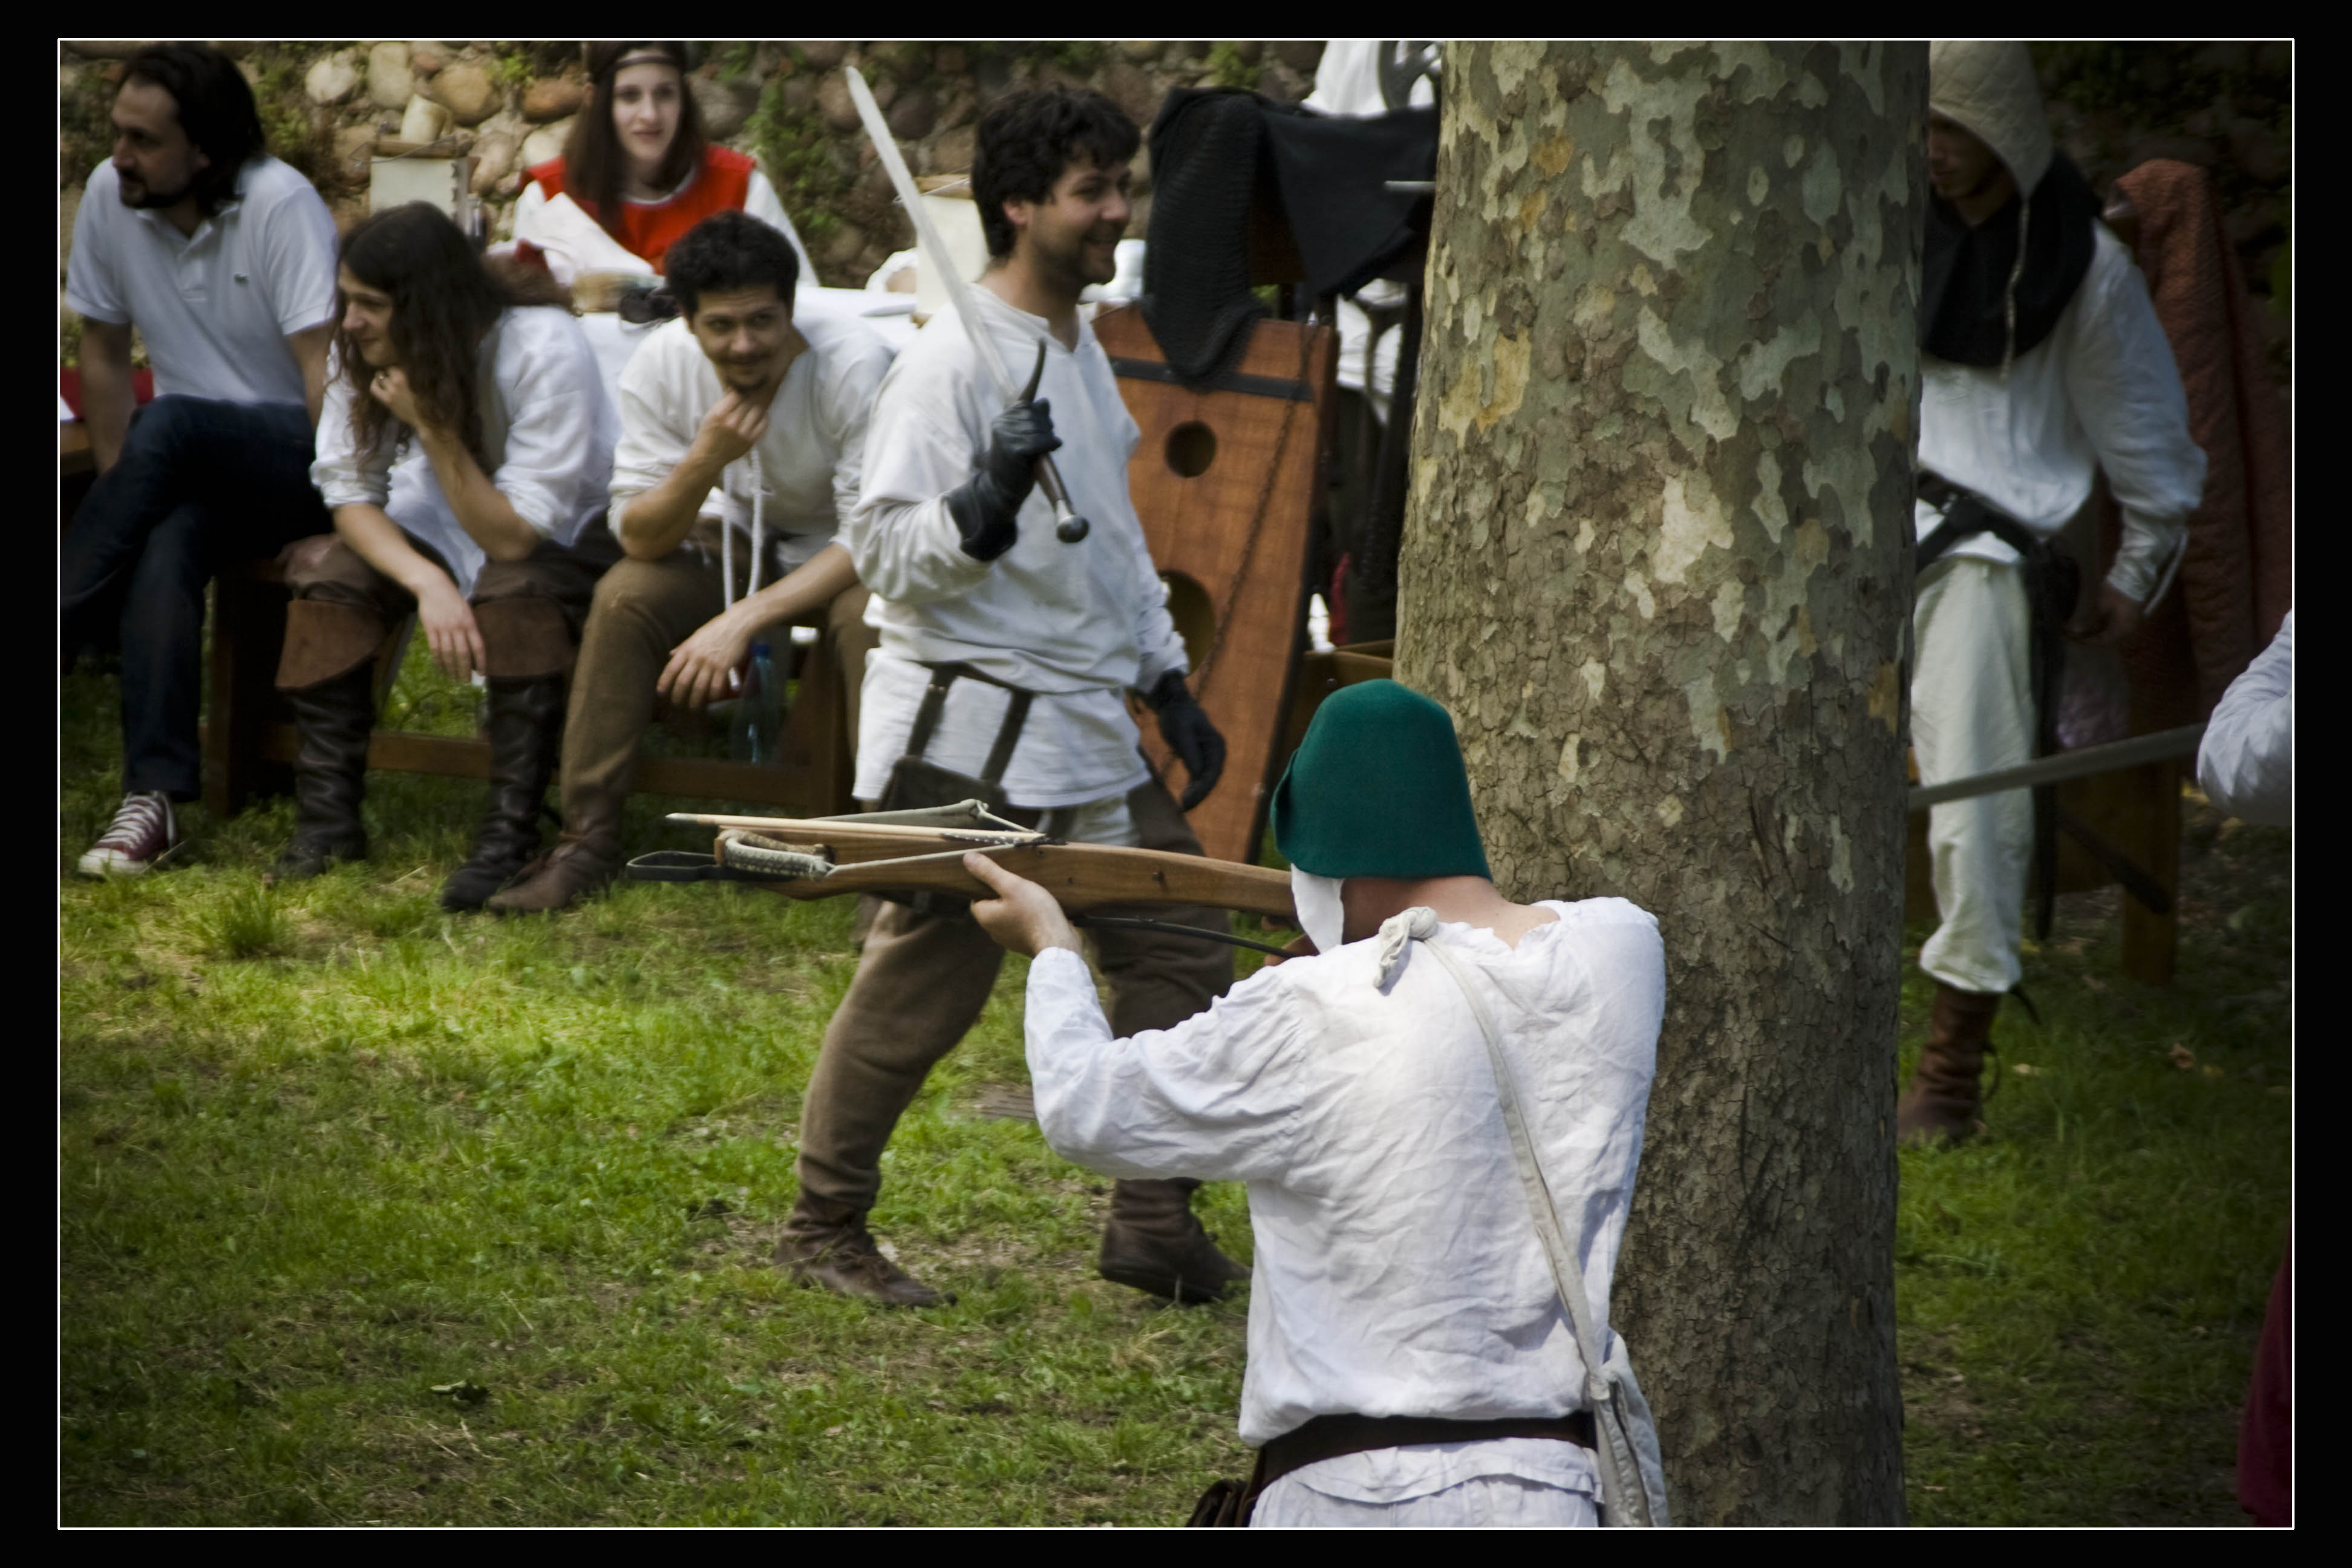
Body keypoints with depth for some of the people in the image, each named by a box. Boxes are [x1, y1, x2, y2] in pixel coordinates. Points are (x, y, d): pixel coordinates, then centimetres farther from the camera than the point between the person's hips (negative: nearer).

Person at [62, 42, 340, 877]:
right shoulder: (108, 197, -1)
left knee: (168, 426, -36)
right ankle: (154, 797, -41)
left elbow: (323, 366, -23)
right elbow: (103, 350, 10)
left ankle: (55, 636, -29)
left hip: (299, 451, -4)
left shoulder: (281, 205, -17)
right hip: (195, 469, 4)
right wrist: (116, 494, 5)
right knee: (161, 551, -32)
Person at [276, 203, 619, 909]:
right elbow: (351, 495, -11)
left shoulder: (542, 351, -30)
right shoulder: (363, 353, -14)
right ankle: (328, 816, -16)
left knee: (517, 592, -37)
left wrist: (433, 426, -37)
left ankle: (510, 832, -32)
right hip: (454, 517, 5)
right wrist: (427, 582, -29)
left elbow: (515, 539, -28)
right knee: (328, 568, -20)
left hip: (570, 526, -5)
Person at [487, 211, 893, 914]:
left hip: (846, 555, -4)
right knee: (624, 596, -21)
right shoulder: (662, 365, -18)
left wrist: (742, 619, -37)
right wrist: (705, 461, -37)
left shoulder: (854, 367, -30)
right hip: (746, 538, 4)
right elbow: (640, 539, -16)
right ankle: (589, 840, -13)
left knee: (867, 615, -36)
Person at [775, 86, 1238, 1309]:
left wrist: (1169, 686, 22)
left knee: (1182, 960, 7)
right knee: (918, 989, -3)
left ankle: (1152, 1228, 16)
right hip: (968, 732, -9)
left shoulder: (1081, 354, 14)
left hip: (1089, 729, 9)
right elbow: (882, 552, -19)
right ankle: (822, 1230, 12)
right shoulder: (951, 361, -15)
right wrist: (985, 501, -35)